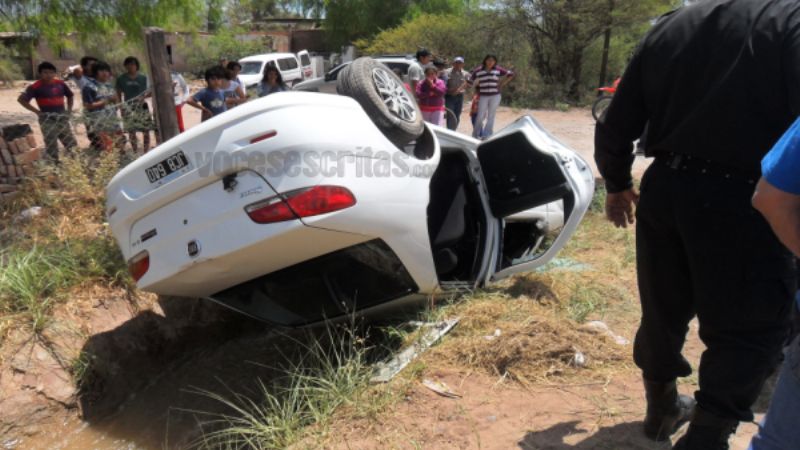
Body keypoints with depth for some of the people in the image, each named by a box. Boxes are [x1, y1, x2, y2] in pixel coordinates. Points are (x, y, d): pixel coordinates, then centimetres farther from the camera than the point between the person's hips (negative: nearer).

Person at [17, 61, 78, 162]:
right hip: (48, 120, -4)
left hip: (62, 119, 4)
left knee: (73, 146, 8)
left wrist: (69, 110, 10)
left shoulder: (60, 84, 5)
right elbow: (21, 99, -6)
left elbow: (70, 96, 22)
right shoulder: (36, 87, -8)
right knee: (52, 150, 3)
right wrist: (37, 112, -9)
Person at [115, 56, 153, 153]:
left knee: (146, 130, 0)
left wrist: (145, 96, -20)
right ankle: (135, 153, 14)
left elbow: (149, 92, 1)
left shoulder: (143, 77, 0)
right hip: (128, 108, 0)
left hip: (142, 107, 0)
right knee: (131, 131, 4)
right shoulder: (121, 79, 2)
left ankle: (146, 152, 12)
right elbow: (118, 94, 7)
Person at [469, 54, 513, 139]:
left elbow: (511, 74, 9)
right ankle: (475, 135, 10)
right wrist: (476, 88, 4)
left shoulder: (498, 70, 2)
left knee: (491, 116, 2)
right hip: (483, 96, -1)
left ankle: (486, 135, 9)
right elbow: (470, 79, 11)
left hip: (495, 96, 1)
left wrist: (502, 84, 3)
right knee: (480, 116, -2)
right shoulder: (478, 70, 0)